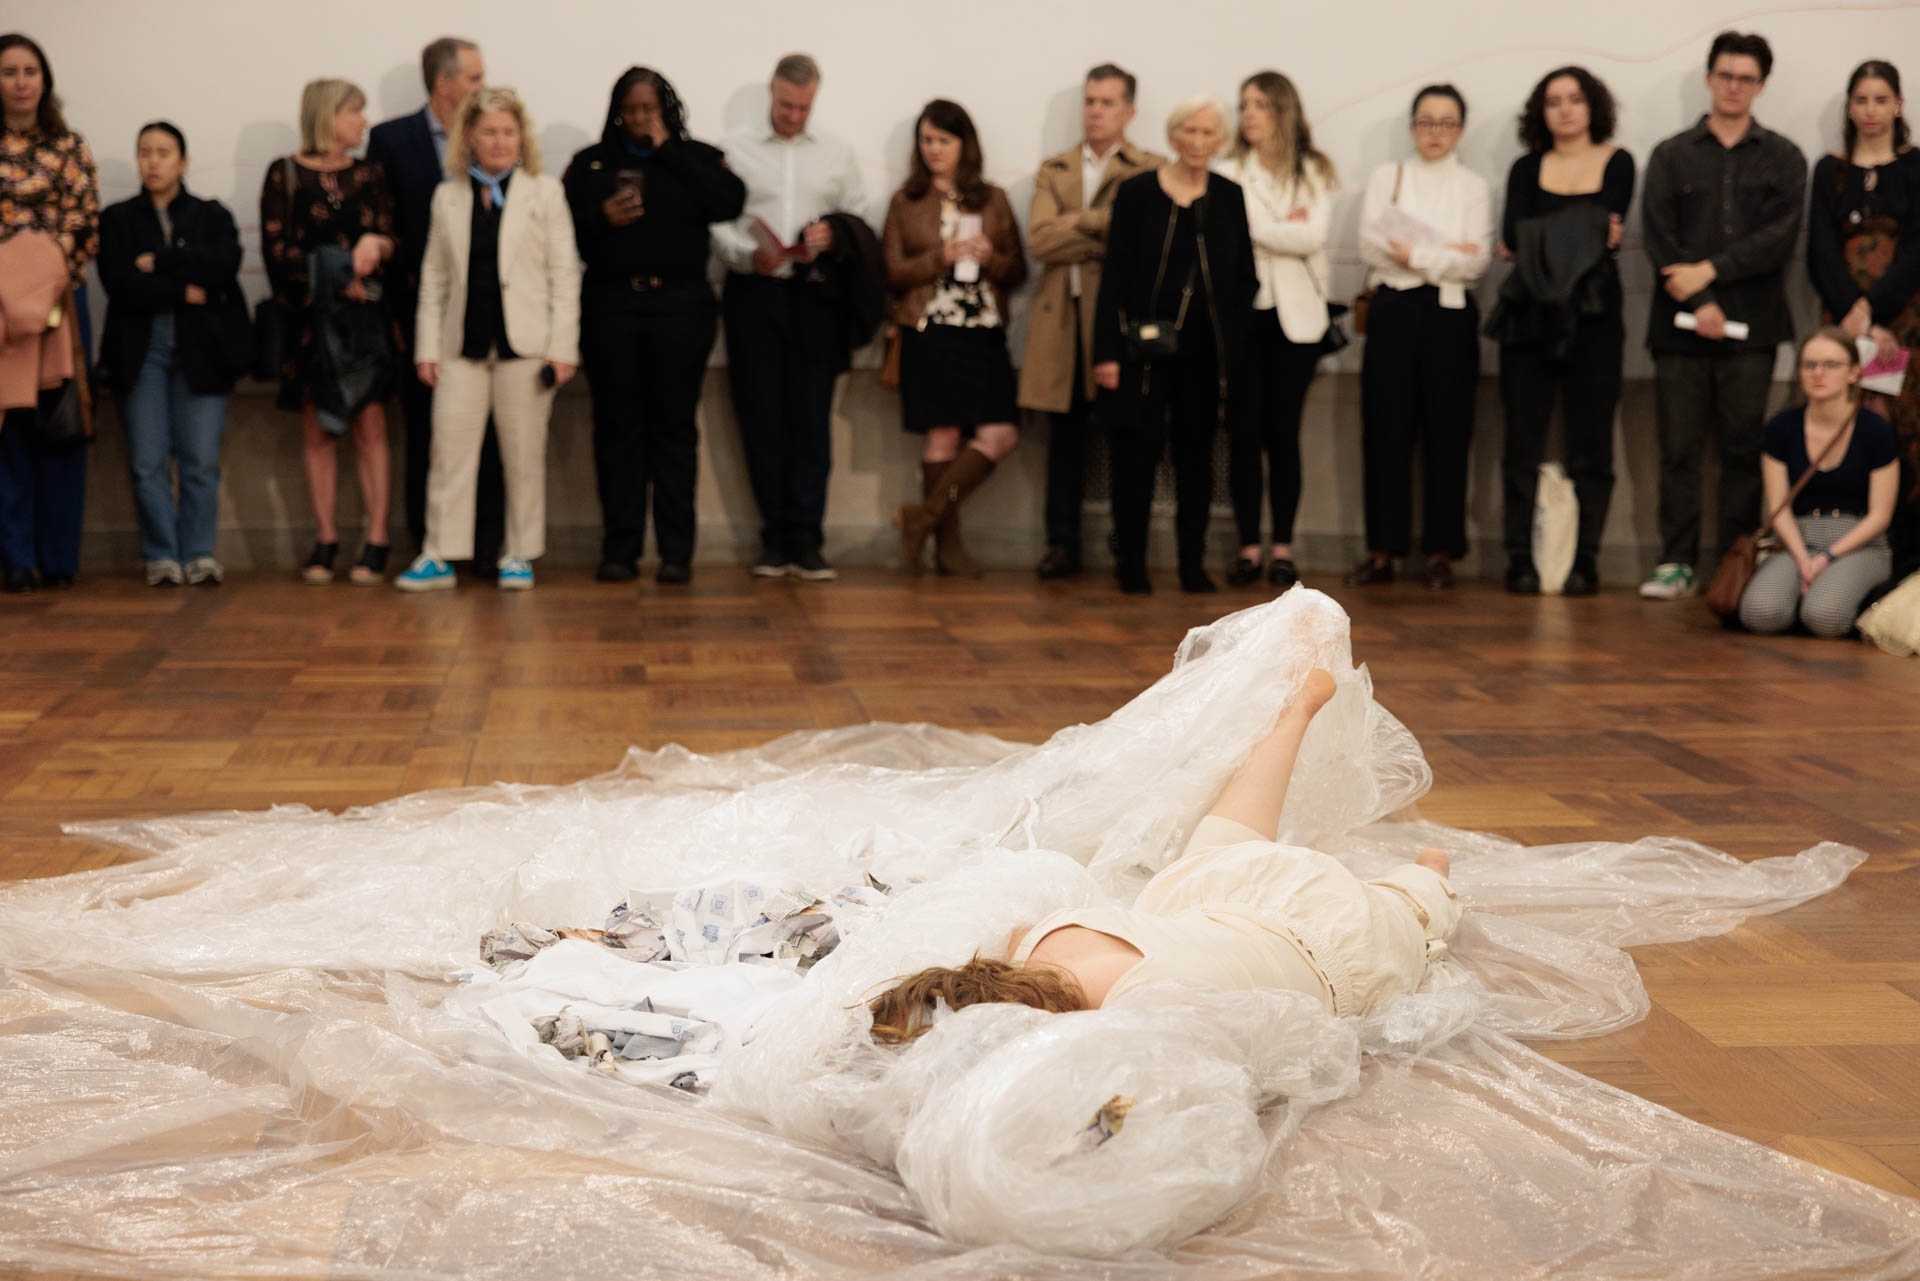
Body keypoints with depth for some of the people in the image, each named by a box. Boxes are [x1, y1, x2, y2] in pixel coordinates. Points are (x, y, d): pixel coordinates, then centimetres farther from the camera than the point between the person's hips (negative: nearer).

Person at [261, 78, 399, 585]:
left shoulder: (369, 175, 13)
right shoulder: (285, 174, 4)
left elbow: (391, 236, 6)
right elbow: (276, 249, -4)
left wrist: (375, 243, -17)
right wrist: (336, 279, -11)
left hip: (363, 313, 1)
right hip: (309, 314, -1)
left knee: (369, 423, -5)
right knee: (317, 428, 1)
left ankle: (376, 541, -4)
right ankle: (324, 539, 6)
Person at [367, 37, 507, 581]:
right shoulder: (390, 139, 3)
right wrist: (393, 303, -5)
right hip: (422, 309, -1)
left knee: (487, 434, 0)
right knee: (424, 434, 5)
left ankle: (487, 546, 5)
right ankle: (429, 548, 12)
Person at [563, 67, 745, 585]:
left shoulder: (695, 159, 11)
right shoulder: (590, 163, 14)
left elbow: (729, 202, -8)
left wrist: (668, 151, -5)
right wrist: (600, 218, -10)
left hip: (680, 304, -1)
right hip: (612, 305, 1)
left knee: (675, 426, -3)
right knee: (617, 428, -1)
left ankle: (676, 552, 0)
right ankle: (619, 550, 4)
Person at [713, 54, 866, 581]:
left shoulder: (837, 154, 16)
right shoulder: (737, 149, 10)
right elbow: (716, 224, 2)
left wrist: (833, 237, -8)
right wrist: (749, 254, -15)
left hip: (815, 296, 1)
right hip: (754, 294, -1)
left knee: (811, 418, -5)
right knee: (762, 418, -1)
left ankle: (805, 541, -3)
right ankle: (775, 536, 7)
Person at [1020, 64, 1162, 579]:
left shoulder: (1150, 170, 5)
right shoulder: (1054, 170, 16)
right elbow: (1039, 240, 0)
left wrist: (1075, 228, -6)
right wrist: (1102, 225, -6)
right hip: (1062, 319, 3)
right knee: (1065, 438, 6)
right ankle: (1062, 546, 11)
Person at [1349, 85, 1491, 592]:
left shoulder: (1474, 188, 7)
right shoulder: (1385, 179, 12)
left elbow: (1476, 262, -5)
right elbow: (1372, 247, -2)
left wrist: (1413, 254, -10)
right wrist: (1443, 253, -7)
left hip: (1449, 315, -1)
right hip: (1392, 312, 1)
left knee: (1446, 432, -1)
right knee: (1386, 430, -1)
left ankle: (1441, 551, 5)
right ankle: (1383, 550, 4)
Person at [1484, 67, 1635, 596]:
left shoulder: (1616, 163, 8)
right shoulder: (1527, 169, 12)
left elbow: (1609, 228, -8)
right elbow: (1512, 234, -4)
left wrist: (1538, 243, -20)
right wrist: (1587, 234, -15)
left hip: (1594, 315, -1)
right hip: (1531, 313, 1)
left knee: (1590, 444, -1)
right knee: (1522, 443, -1)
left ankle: (1585, 560, 4)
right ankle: (1520, 559, 3)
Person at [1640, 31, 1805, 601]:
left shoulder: (1783, 159, 11)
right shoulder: (1671, 156, 11)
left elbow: (1780, 237, -3)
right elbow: (1658, 237, 0)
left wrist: (1710, 270, -11)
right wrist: (1699, 303, -10)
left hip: (1751, 325, 0)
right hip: (1682, 324, 0)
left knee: (1743, 449, 0)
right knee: (1678, 450, -1)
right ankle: (1676, 564, 4)